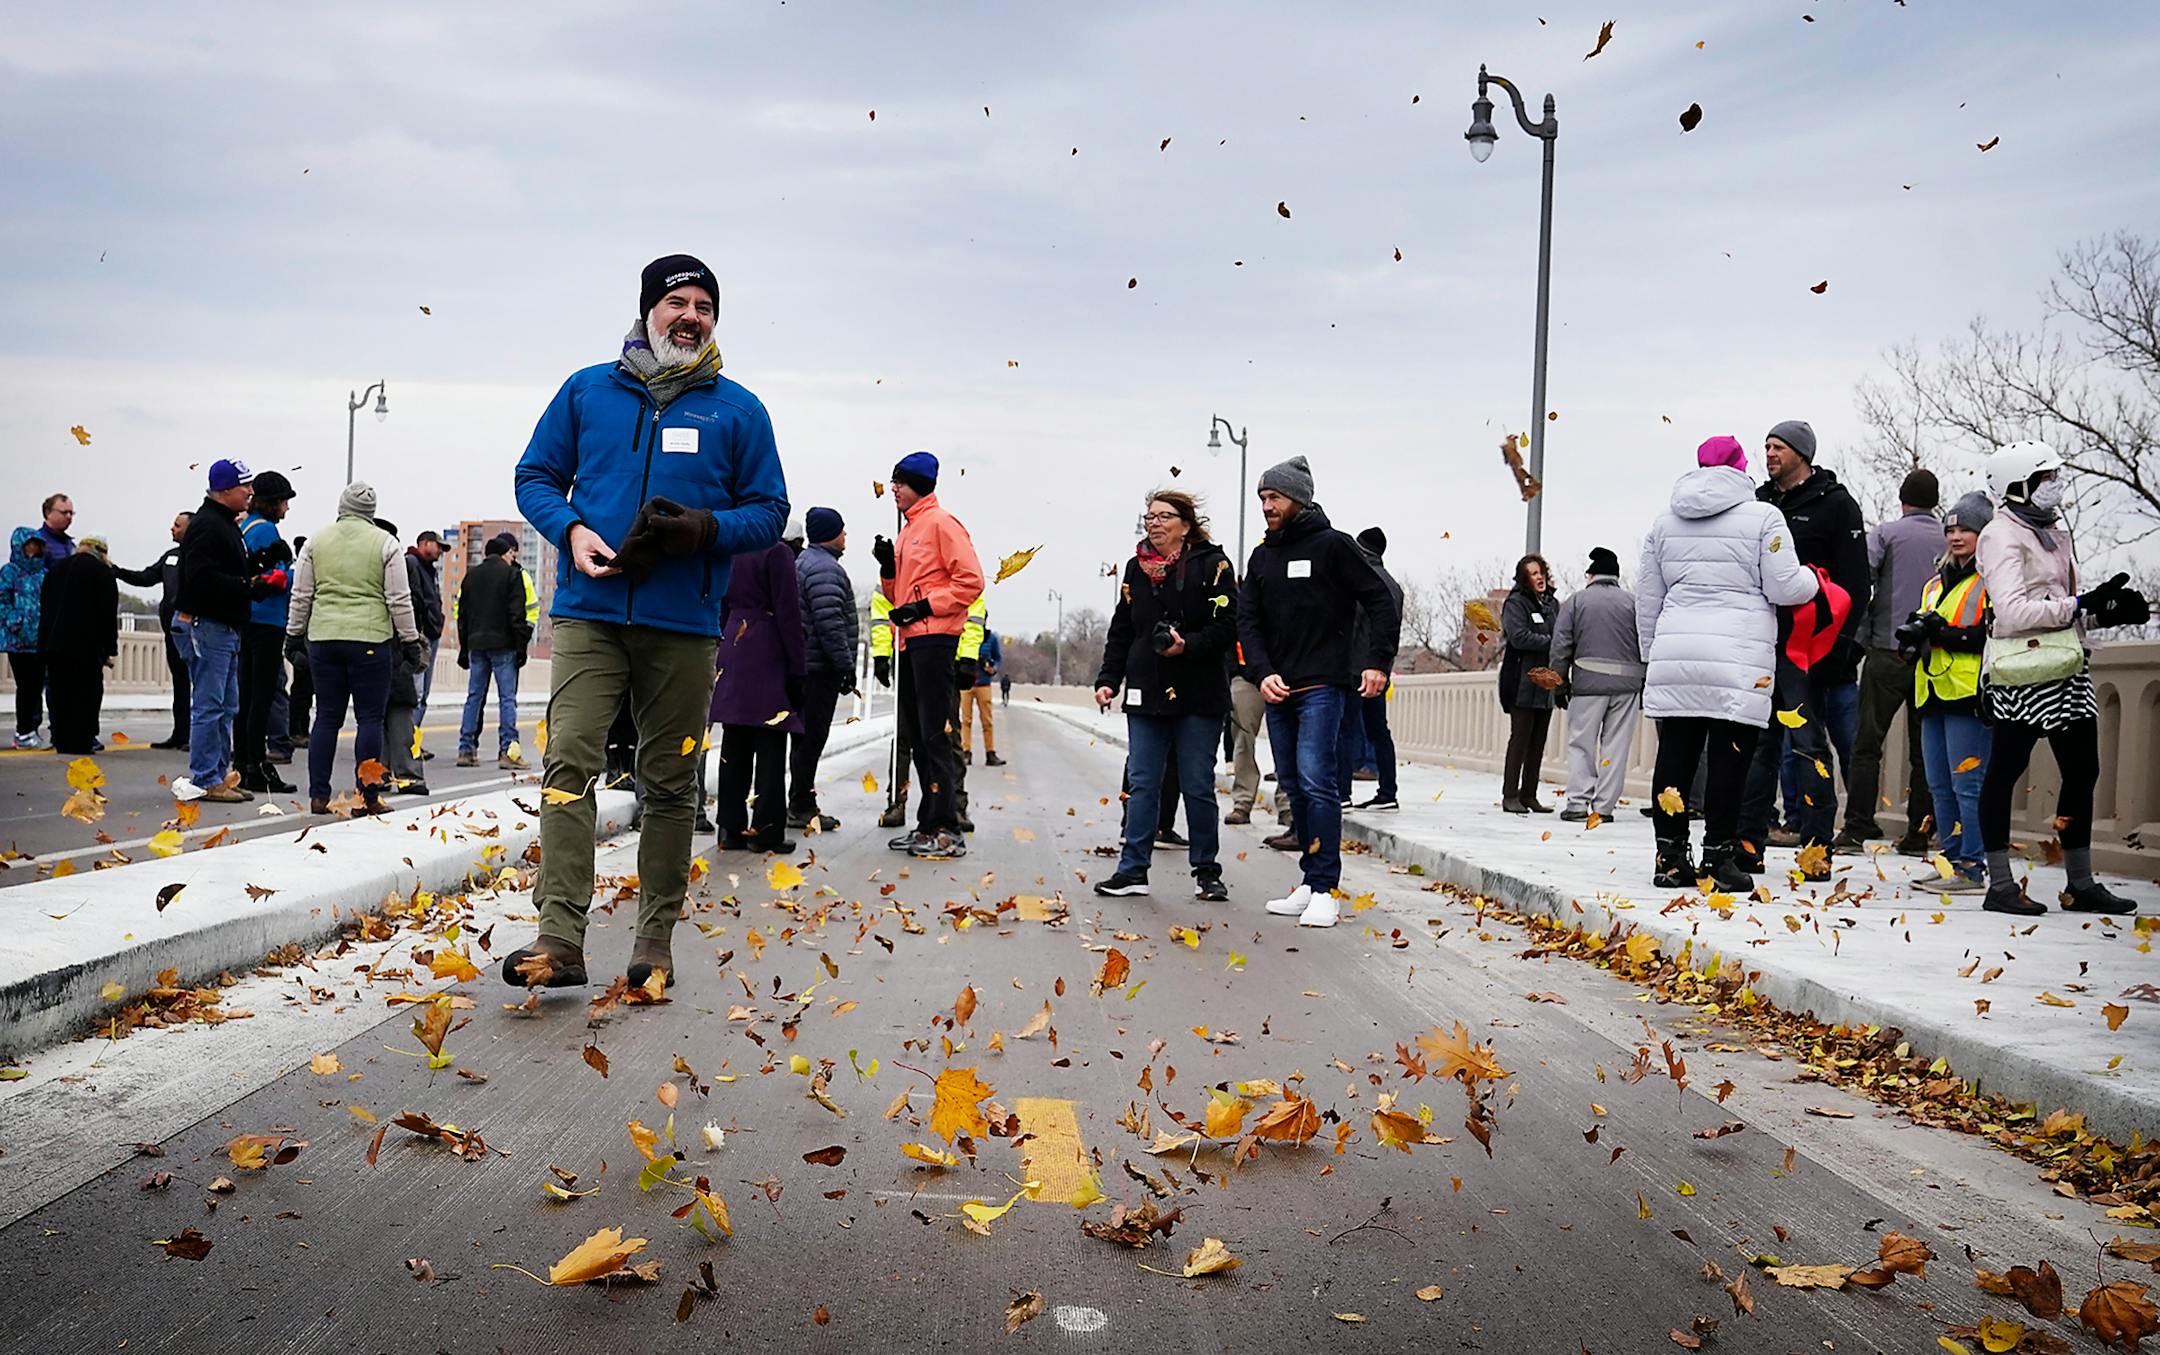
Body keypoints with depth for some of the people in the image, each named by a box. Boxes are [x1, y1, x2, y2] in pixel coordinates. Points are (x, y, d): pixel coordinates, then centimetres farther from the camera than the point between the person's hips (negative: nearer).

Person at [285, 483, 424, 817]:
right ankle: (369, 798, 1)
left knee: (327, 717, 8)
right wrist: (411, 641, 6)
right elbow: (399, 600, -1)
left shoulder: (316, 541, 8)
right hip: (371, 639, -3)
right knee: (370, 718, 1)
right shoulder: (385, 543, 0)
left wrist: (294, 635, 20)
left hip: (323, 639, 3)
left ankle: (318, 796, 8)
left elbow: (301, 596, 10)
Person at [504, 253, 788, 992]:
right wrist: (570, 529, -8)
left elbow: (769, 510, 7)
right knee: (568, 761, -13)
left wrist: (707, 528, -13)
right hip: (589, 612, 0)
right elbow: (536, 476, 13)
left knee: (670, 784, 6)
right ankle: (559, 940, -14)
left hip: (683, 625, 0)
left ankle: (655, 940, 17)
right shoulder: (587, 390, 9)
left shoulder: (738, 410, 7)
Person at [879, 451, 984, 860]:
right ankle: (928, 825, 16)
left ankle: (947, 830, -10)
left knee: (935, 735, -11)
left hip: (934, 639, -10)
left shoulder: (941, 522, -6)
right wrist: (888, 567, 7)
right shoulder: (907, 530, 20)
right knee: (916, 735, 11)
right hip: (910, 642, 10)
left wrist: (927, 605, -17)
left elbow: (971, 580, -14)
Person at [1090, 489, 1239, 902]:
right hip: (1146, 694, 4)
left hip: (1198, 696, -4)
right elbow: (1121, 631, 14)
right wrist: (1108, 680, 6)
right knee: (1142, 785, 4)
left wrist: (1187, 645, -22)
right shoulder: (1136, 567, 11)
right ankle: (1133, 870, 8)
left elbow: (1227, 627, -8)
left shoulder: (1212, 564, -4)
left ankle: (1206, 873, 13)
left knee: (1198, 787, 3)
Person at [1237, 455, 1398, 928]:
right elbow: (1248, 622, 8)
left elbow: (1380, 601, -3)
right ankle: (1309, 884, 17)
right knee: (1292, 783, 9)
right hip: (1277, 690, 7)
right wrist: (1261, 672, -8)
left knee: (1315, 779, -15)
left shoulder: (1333, 546, -2)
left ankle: (1324, 889, -12)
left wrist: (1377, 662, -12)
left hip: (1322, 688, -7)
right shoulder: (1262, 557, 14)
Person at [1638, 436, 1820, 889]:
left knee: (1674, 757, 6)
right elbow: (1784, 588, -3)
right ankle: (1718, 859, -1)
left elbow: (1647, 598, 18)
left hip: (1674, 654, 5)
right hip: (1739, 662, -5)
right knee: (1729, 759, -1)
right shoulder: (1763, 517, 0)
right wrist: (1811, 577, 19)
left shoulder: (1666, 521, 15)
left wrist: (1652, 654, 27)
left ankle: (1671, 857, 10)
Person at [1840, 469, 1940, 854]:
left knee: (1867, 743, 0)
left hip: (1888, 652, -3)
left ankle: (1856, 829, -6)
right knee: (1924, 749, 7)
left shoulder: (1886, 533, 1)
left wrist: (1861, 638, -1)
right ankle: (1919, 834, 6)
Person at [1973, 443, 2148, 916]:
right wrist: (2084, 605, -21)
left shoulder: (2054, 531, 18)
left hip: (2067, 670, 9)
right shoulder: (2001, 535, -9)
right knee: (2006, 771, -2)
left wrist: (2106, 611, 3)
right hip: (2022, 675, -9)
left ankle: (2081, 885, 19)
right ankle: (2000, 885, 3)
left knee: (2082, 772, 10)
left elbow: (2063, 607, 21)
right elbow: (2012, 611, -20)